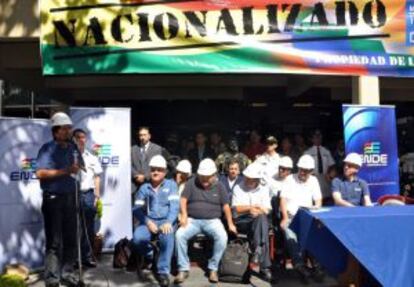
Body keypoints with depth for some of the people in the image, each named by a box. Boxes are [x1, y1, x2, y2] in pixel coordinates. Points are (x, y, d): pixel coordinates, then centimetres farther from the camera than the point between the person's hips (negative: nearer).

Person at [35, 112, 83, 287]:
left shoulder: (73, 148, 9)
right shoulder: (48, 148, -10)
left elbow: (78, 167, 24)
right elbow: (40, 173, -20)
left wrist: (77, 169, 2)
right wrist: (65, 171, -21)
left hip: (70, 197, 6)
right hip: (53, 198, -6)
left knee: (70, 238, 12)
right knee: (54, 241, -1)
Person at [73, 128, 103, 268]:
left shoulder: (92, 157, 10)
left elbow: (97, 177, 12)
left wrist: (97, 195, 5)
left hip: (88, 194, 3)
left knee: (89, 227, 8)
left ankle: (88, 256, 17)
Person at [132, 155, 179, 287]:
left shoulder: (171, 185, 12)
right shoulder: (144, 188, 16)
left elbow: (174, 206, -1)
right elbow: (137, 209, 5)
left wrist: (168, 222, -19)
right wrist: (148, 222, -14)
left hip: (166, 221, -2)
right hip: (149, 221, 2)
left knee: (167, 237, -36)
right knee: (137, 238, -29)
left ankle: (163, 271, -24)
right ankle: (150, 258, 4)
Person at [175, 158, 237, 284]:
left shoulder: (219, 186, 7)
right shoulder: (192, 183, 5)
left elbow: (225, 206, 6)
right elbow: (183, 199, -1)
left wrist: (230, 224, -1)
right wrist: (184, 214, -18)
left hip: (212, 220, 0)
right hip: (192, 220, 0)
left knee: (222, 237, -30)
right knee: (179, 235, -28)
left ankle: (213, 268, -11)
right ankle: (183, 269, -12)